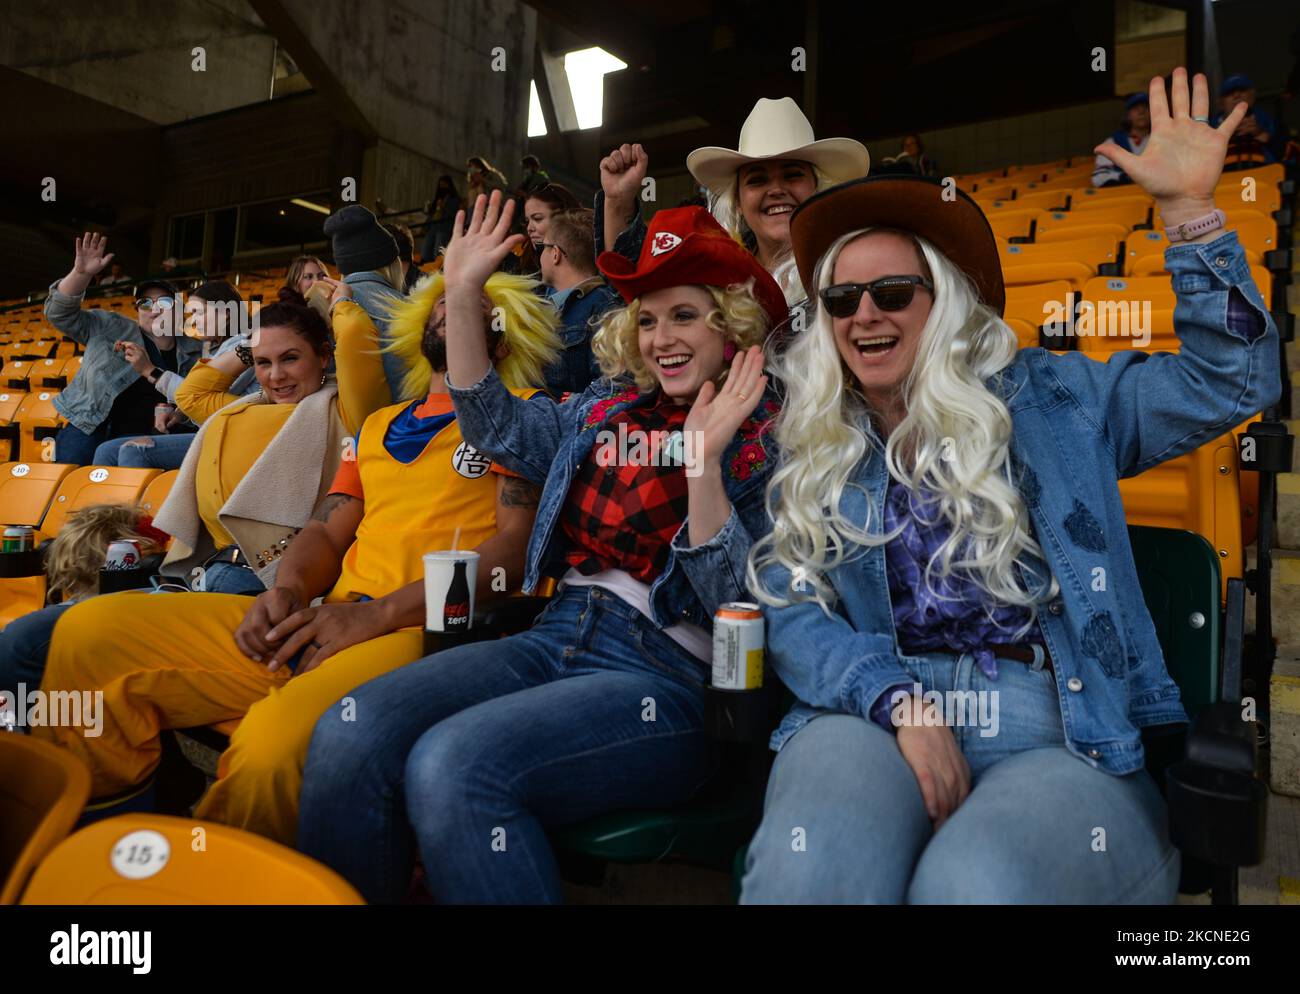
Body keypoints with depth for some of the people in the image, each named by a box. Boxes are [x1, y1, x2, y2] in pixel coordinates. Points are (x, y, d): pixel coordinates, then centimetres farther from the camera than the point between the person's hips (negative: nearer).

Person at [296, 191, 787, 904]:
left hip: (667, 677, -5)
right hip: (556, 639, 6)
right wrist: (464, 296, 10)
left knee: (453, 764, -30)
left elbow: (740, 608, -9)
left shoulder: (770, 439, -1)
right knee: (347, 734, -16)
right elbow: (499, 428, 17)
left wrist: (705, 460, -21)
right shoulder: (611, 406, 16)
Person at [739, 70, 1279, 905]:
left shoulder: (1044, 400, 14)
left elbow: (1229, 379, 10)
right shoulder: (813, 461, 15)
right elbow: (794, 617, 4)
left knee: (974, 882, -33)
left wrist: (1190, 208, -1)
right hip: (875, 715, 1)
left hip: (1061, 735, 0)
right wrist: (905, 705, -14)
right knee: (810, 866, -33)